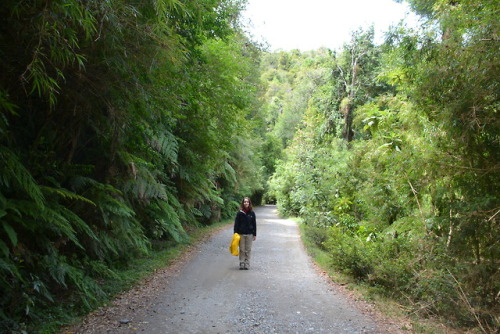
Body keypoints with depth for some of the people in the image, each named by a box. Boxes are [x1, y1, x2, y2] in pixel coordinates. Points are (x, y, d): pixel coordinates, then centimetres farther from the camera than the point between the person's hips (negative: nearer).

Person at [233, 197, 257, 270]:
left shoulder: (252, 213, 1)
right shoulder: (239, 213, -2)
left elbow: (254, 224, 5)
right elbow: (236, 224, 0)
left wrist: (254, 234, 3)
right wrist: (236, 233, -6)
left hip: (249, 234, 1)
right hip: (241, 234, -1)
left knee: (248, 250, 5)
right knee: (242, 250, 5)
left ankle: (247, 264, 13)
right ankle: (242, 264, 13)